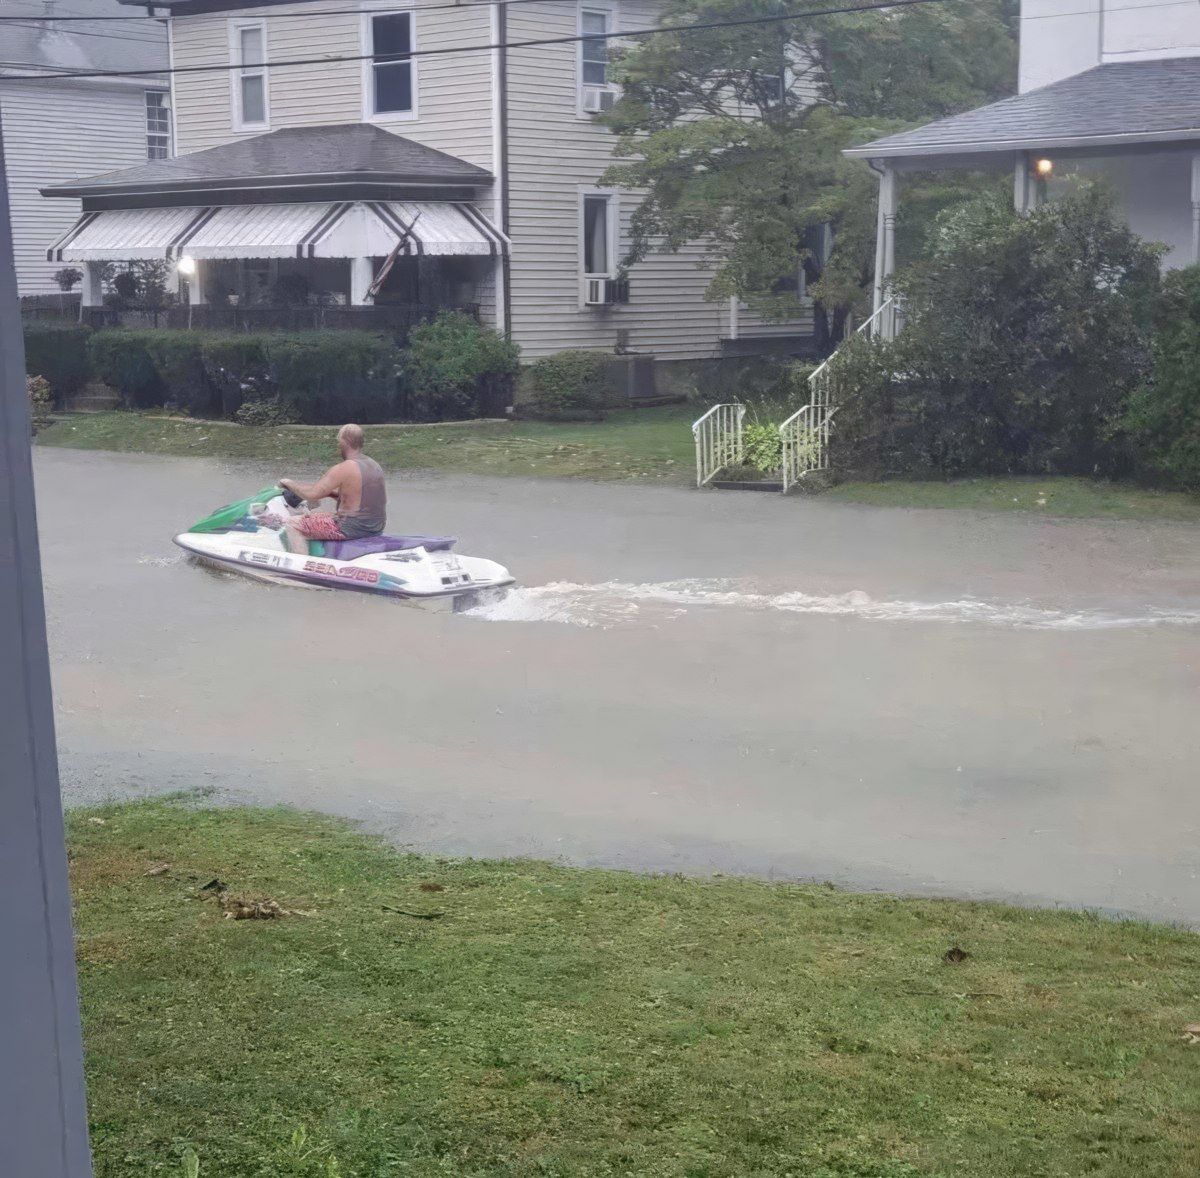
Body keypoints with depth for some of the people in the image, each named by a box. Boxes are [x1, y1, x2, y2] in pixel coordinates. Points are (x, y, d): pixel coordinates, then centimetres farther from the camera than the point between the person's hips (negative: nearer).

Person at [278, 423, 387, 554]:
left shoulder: (343, 469, -18)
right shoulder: (374, 465, 9)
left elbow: (311, 494, -18)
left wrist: (289, 483, -2)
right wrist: (330, 493, 17)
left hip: (352, 528, -9)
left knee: (292, 525, -1)